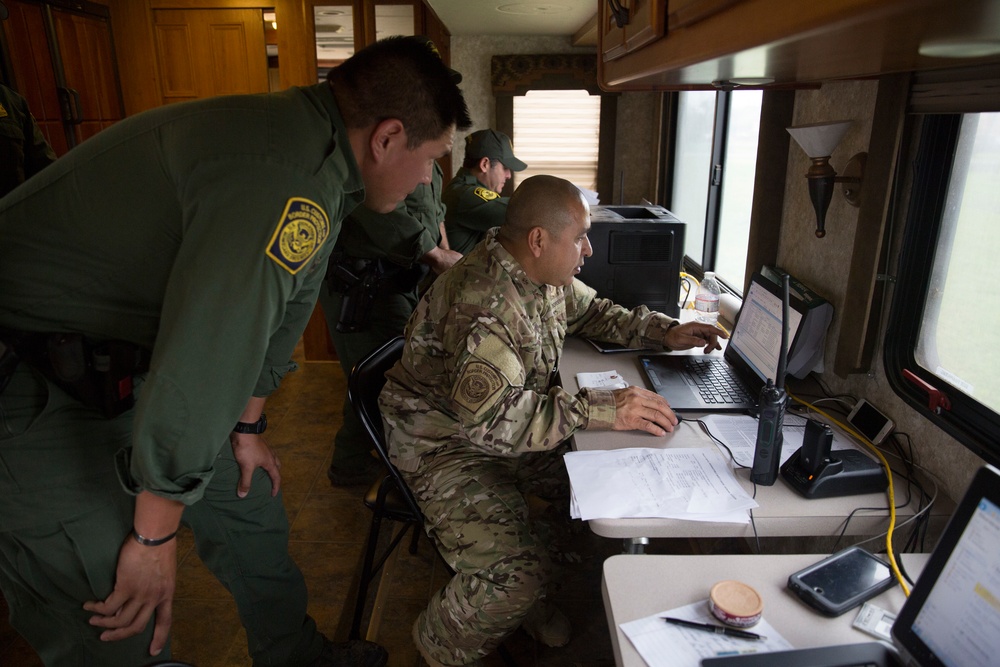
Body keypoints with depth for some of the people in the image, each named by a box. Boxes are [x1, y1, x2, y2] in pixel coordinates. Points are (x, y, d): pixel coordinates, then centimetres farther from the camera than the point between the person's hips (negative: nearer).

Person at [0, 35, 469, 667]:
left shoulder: (312, 149, 2)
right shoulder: (278, 182, -32)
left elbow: (279, 306, 10)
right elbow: (200, 367, -31)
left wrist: (248, 428, 19)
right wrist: (157, 537, -17)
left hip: (127, 364, 10)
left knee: (250, 504, 18)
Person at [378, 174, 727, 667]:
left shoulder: (543, 274, -1)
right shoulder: (484, 303, -31)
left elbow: (591, 311, 17)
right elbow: (488, 416, -39)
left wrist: (664, 332, 4)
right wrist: (602, 410, -39)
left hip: (508, 429, 9)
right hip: (447, 446, -9)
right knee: (516, 576, -24)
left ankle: (527, 595, 16)